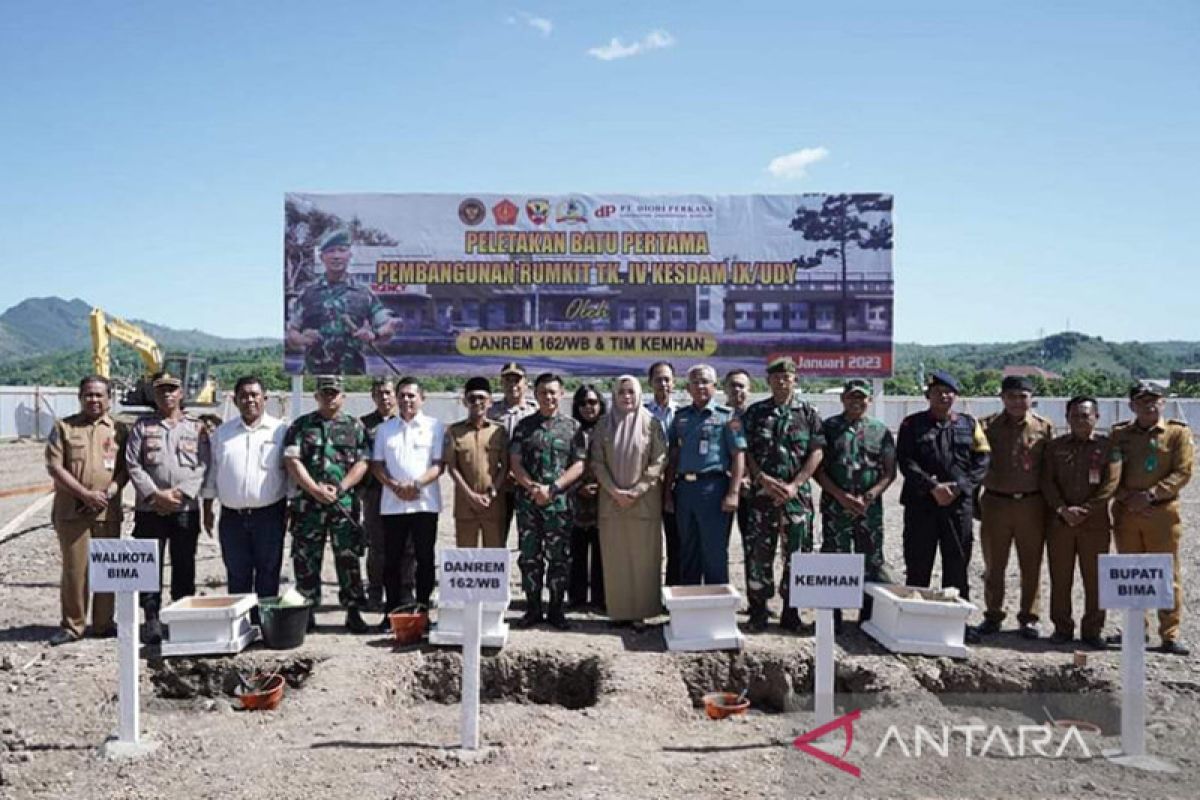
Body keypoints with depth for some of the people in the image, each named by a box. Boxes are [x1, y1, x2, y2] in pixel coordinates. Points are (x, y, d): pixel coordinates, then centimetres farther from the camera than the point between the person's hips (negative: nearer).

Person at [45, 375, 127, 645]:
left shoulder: (119, 430, 8)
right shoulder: (63, 427, 4)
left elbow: (125, 468, 4)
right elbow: (54, 467, -4)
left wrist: (109, 492, -14)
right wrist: (85, 494, -13)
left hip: (108, 512, 2)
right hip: (71, 511, -1)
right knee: (74, 569, 1)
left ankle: (104, 623, 17)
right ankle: (72, 625, 13)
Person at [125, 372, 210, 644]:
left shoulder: (197, 428, 8)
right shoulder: (141, 427, 8)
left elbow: (203, 466, 0)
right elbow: (133, 465, 0)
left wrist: (180, 494, -12)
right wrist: (156, 494, -11)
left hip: (186, 509, 0)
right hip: (149, 509, 0)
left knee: (184, 567, 5)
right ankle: (152, 620, 10)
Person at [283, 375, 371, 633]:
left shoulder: (355, 427, 9)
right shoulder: (301, 425, 8)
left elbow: (362, 463, 2)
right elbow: (292, 460, -1)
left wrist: (339, 488, -11)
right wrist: (316, 490, -12)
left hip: (345, 503, 0)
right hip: (307, 504, 1)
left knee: (348, 559, 1)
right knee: (306, 560, 5)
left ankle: (353, 612, 9)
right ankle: (306, 613, 17)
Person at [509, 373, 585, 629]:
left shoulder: (572, 426, 6)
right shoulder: (524, 425, 9)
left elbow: (579, 464, -1)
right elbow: (514, 462, 3)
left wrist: (552, 488, -12)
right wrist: (533, 487, -12)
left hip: (560, 502, -1)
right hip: (528, 502, 1)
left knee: (559, 558, 3)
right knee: (529, 557, 5)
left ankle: (556, 610, 15)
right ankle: (532, 609, 16)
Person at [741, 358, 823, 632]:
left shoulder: (808, 413, 6)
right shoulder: (755, 412, 8)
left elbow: (817, 453, 1)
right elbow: (745, 452, 3)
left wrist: (795, 485, -9)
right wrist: (763, 479, -11)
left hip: (798, 494, 0)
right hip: (762, 493, 0)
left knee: (797, 553, 4)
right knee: (757, 552, 0)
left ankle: (791, 612, 16)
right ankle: (758, 612, 10)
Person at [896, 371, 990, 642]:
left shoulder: (969, 424, 11)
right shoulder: (912, 424, 5)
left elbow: (982, 461, 4)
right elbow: (906, 461, -5)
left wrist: (957, 486, -10)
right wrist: (932, 487, -16)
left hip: (960, 504, 2)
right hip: (920, 505, -2)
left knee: (957, 564, 7)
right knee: (918, 565, 3)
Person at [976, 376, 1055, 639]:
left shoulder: (1044, 427, 3)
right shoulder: (986, 426, 2)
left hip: (1032, 504, 0)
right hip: (995, 502, 0)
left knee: (1031, 565, 7)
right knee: (994, 565, 8)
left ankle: (1028, 617, 20)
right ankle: (993, 615, 20)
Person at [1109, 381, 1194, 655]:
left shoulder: (1178, 432, 2)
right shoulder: (1119, 433, 8)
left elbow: (1183, 472, -6)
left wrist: (1151, 494, -16)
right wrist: (1127, 498, -10)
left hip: (1162, 512, -2)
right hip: (1126, 513, 3)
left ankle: (1170, 635, 7)